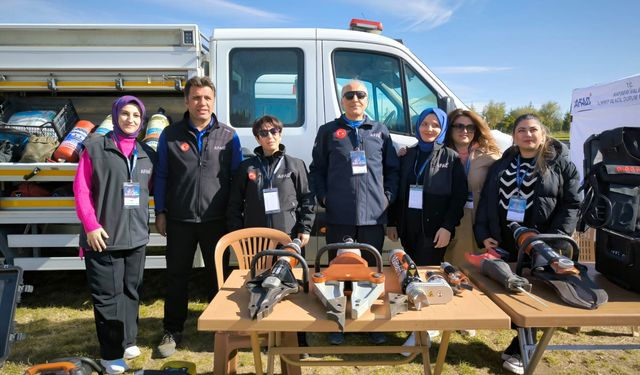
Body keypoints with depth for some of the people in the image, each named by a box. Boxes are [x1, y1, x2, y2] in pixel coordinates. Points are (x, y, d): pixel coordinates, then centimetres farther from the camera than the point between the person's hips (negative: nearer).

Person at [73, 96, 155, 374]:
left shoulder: (147, 154, 11)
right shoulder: (95, 147, -2)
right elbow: (81, 188, -5)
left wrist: (149, 221, 8)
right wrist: (90, 225, -11)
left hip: (136, 235, 5)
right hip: (104, 236, -4)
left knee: (131, 291, 14)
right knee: (108, 294, 1)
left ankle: (127, 340, 31)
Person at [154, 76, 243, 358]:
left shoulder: (229, 136, 1)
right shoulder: (170, 135, 2)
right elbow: (161, 176, 4)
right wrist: (160, 213, 0)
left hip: (216, 219, 0)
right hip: (179, 220, 1)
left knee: (217, 275, 13)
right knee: (177, 276, 10)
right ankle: (173, 331, 26)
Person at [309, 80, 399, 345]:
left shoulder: (380, 131, 13)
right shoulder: (328, 131, 9)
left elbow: (392, 169, 13)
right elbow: (316, 169, 9)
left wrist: (388, 196, 1)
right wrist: (323, 197, -2)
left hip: (374, 214, 1)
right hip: (339, 215, -1)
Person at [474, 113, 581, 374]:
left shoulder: (560, 164, 2)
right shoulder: (501, 165, 12)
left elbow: (571, 204, -4)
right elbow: (485, 201, 10)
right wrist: (483, 235, -2)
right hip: (502, 243, 4)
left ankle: (519, 350, 19)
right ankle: (525, 343, 28)